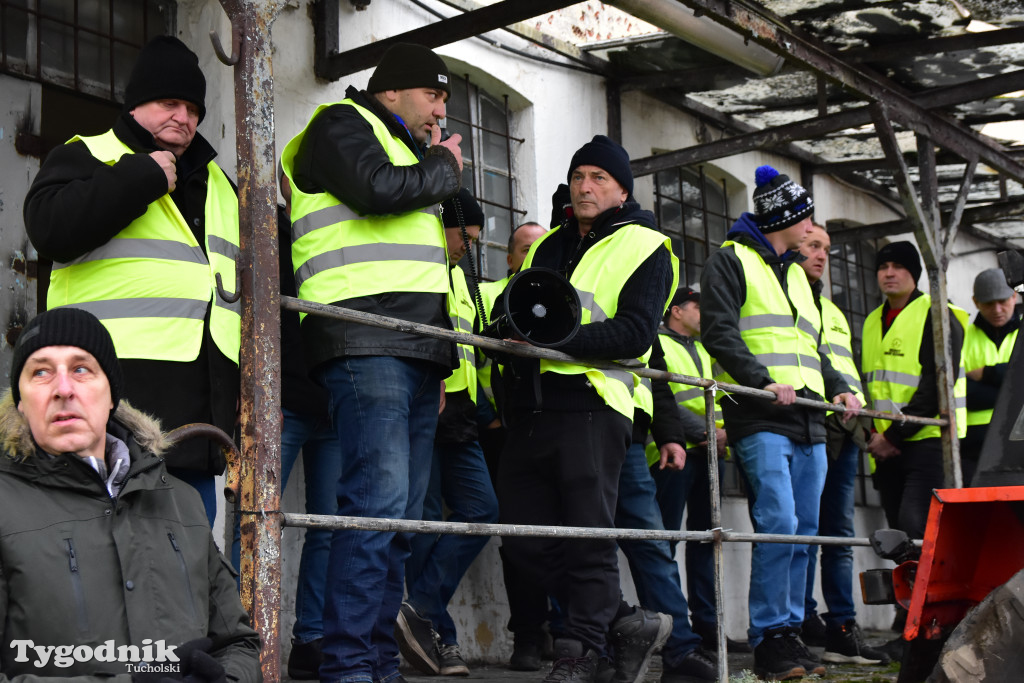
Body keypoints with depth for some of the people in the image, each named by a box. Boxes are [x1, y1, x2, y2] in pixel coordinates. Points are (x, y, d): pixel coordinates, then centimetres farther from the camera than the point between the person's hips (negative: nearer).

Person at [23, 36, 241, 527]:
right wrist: (142, 177, -9)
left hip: (199, 408, 6)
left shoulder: (216, 183, 26)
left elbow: (248, 281, 31)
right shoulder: (88, 156, 8)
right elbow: (50, 228, -14)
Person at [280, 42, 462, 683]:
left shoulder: (410, 155, 32)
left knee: (401, 514, 5)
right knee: (379, 500, -19)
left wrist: (440, 358, 27)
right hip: (366, 341, -9)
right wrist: (444, 168, 3)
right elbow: (377, 187, -16)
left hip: (417, 350, 9)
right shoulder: (341, 125, 6)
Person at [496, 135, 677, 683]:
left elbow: (636, 333, -10)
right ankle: (618, 624, 17)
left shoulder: (645, 248, 3)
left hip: (589, 408, -7)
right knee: (523, 540, 6)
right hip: (531, 409, 7)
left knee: (587, 538, -6)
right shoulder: (547, 247, 24)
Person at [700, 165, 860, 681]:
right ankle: (768, 639, -13)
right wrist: (763, 382, -22)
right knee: (778, 522, -17)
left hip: (809, 422, 8)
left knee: (803, 530, 6)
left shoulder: (795, 274, 27)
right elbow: (719, 333, -10)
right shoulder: (732, 262, 2)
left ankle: (790, 631, 12)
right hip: (760, 417, -8)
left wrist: (838, 387, 12)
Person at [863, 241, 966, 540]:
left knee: (915, 528, -21)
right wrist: (874, 435, 4)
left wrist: (894, 435, -15)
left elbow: (938, 385, -12)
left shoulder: (936, 315, -3)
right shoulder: (872, 322, 19)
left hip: (928, 441, -7)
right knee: (899, 533, 5)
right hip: (886, 448, 7)